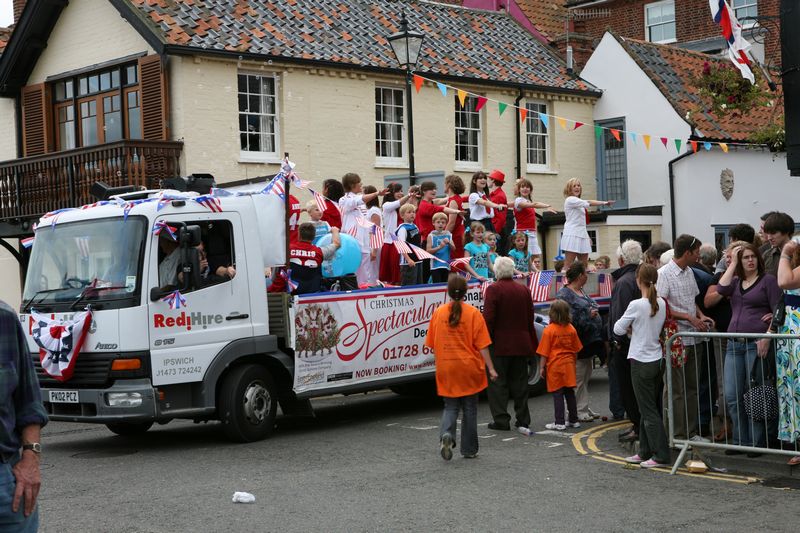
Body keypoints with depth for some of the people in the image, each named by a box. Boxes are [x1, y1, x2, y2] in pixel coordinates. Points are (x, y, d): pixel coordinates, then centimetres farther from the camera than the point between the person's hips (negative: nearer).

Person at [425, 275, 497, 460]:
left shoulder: (438, 313, -1)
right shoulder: (473, 313, -8)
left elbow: (433, 345, 4)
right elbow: (481, 345, -9)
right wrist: (490, 368, -4)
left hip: (446, 370, 2)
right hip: (469, 368, -1)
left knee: (450, 407, 13)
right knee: (469, 409, 11)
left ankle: (446, 434, -15)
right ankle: (469, 450, 17)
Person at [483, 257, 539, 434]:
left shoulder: (493, 289, -12)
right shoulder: (524, 290, 7)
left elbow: (488, 319, -16)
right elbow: (530, 319, 12)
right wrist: (532, 345, 19)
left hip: (499, 346, -5)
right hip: (521, 345, 5)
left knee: (498, 383, 3)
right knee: (519, 383, 11)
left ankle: (501, 420, 2)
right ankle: (523, 421, 14)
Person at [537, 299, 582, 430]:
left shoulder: (549, 330, -11)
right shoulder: (571, 329, 4)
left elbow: (544, 352, -10)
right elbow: (576, 349, 11)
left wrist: (542, 367, -3)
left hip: (555, 366, -5)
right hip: (568, 365, 5)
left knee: (557, 394, -2)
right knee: (570, 393, 12)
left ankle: (559, 422, -2)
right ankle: (573, 420, 18)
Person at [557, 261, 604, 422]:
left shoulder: (581, 292, 16)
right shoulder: (564, 294, -13)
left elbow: (592, 308, 29)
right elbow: (568, 318, -23)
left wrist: (594, 311, 9)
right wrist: (588, 315, -18)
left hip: (589, 342, 10)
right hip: (577, 344, -10)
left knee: (586, 377, 14)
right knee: (578, 378, -5)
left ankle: (584, 408, 22)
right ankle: (577, 411, 0)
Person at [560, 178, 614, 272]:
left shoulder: (579, 203, 20)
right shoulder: (570, 200, -7)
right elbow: (588, 203, -19)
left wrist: (587, 237, 18)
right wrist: (604, 202, -20)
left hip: (581, 235, 9)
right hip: (572, 235, -9)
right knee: (568, 265, -12)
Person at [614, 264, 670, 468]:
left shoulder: (636, 305, -16)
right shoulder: (661, 303, 3)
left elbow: (618, 329, -8)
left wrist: (629, 327, 12)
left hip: (641, 361, -7)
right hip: (658, 359, 7)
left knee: (649, 411, -3)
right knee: (649, 408, 14)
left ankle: (661, 455, -3)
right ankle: (645, 452, 21)